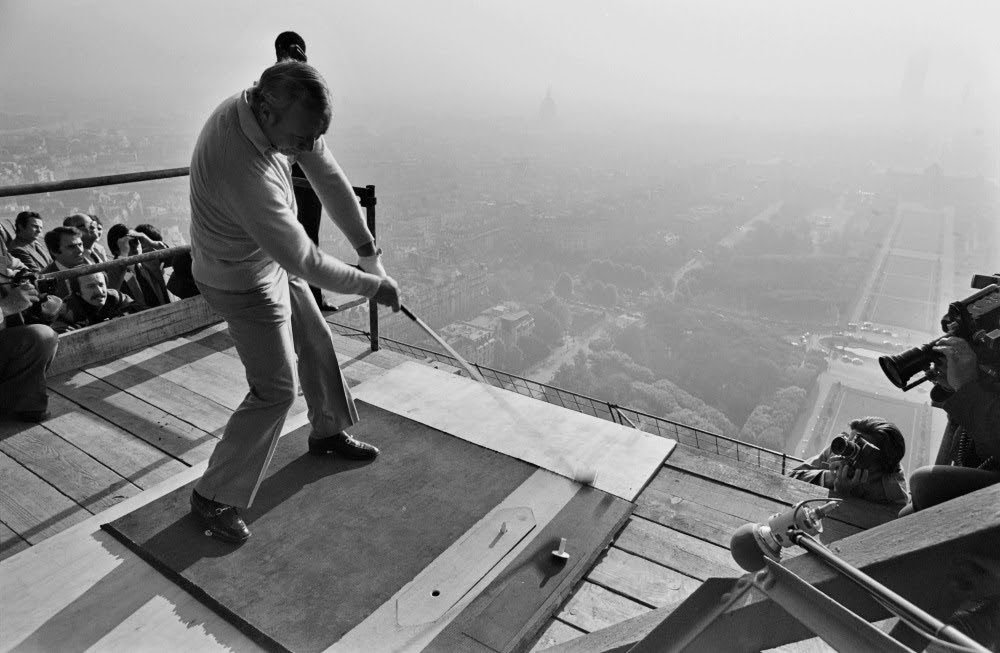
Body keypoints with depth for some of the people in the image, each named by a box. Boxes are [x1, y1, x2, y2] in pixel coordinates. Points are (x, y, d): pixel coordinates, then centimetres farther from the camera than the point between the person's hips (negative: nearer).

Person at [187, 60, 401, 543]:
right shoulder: (243, 170, -41)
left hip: (273, 259, 9)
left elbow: (328, 176, -8)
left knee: (316, 343, 22)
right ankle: (213, 497, 15)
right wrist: (372, 285, -22)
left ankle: (328, 431, 46)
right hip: (243, 282, -9)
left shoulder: (285, 116, -16)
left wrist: (367, 249, -9)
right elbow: (305, 262, -34)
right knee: (275, 391, -3)